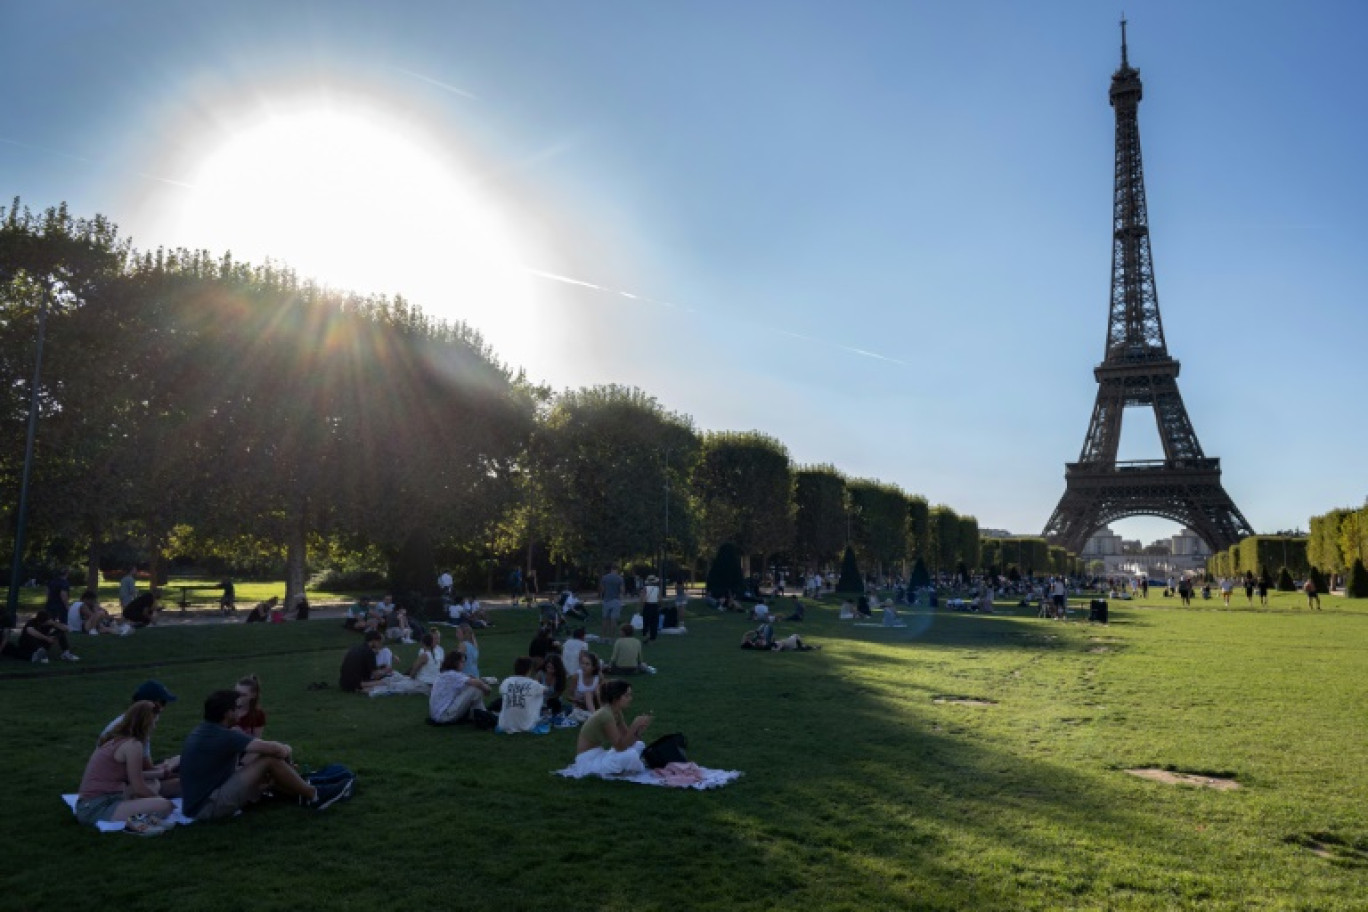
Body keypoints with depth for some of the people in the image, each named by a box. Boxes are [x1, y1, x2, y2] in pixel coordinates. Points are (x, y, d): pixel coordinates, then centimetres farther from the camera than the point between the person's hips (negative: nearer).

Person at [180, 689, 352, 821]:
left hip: (198, 801, 10)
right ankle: (313, 796, -1)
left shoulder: (205, 730, 8)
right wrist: (287, 751, -1)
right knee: (270, 760, -15)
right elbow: (275, 749, -24)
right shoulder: (223, 736, -21)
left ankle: (305, 793, 20)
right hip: (207, 807, -10)